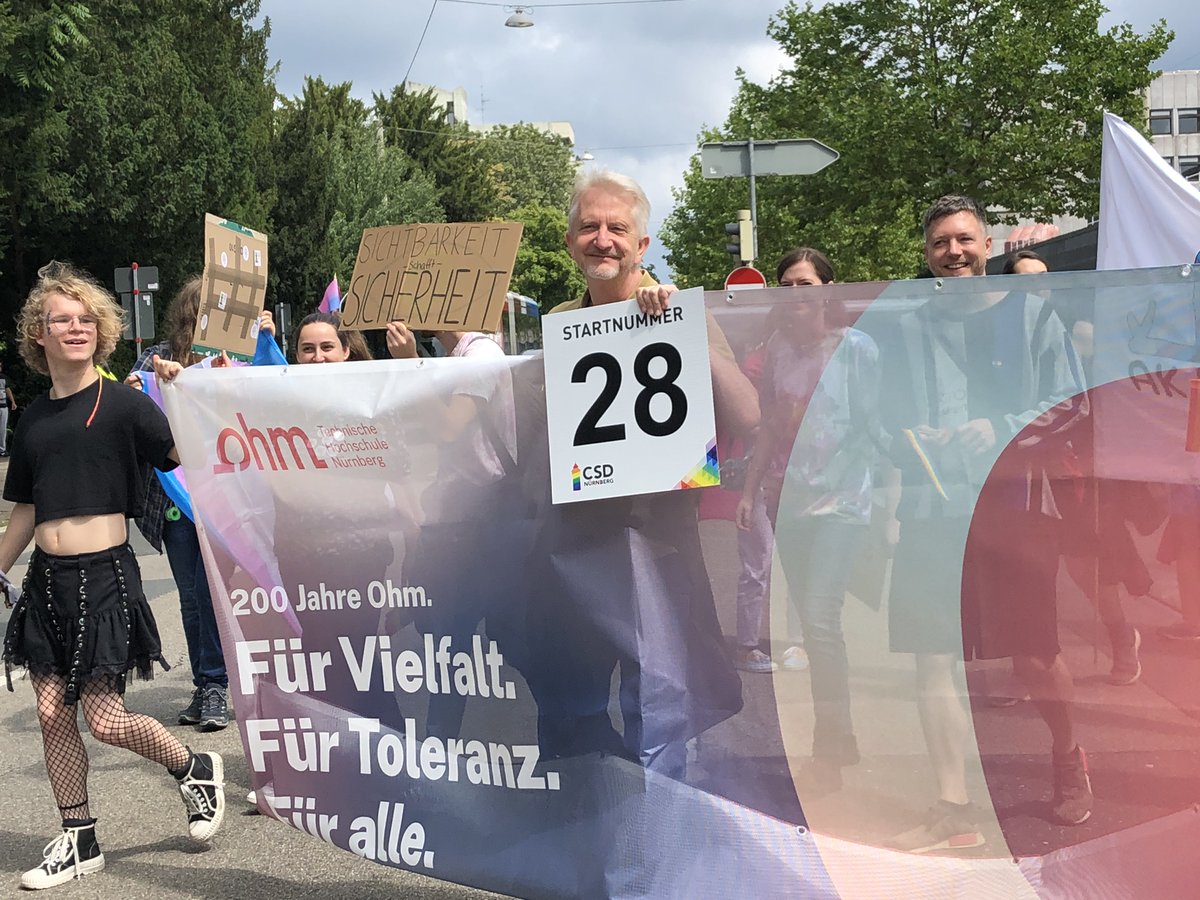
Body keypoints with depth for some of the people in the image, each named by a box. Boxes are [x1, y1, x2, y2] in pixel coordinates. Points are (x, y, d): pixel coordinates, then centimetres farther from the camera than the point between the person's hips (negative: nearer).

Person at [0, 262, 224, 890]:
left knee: (105, 719, -5)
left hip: (103, 577, -6)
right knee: (52, 714, 8)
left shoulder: (122, 403, -6)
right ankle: (78, 842, 24)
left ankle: (196, 770, 23)